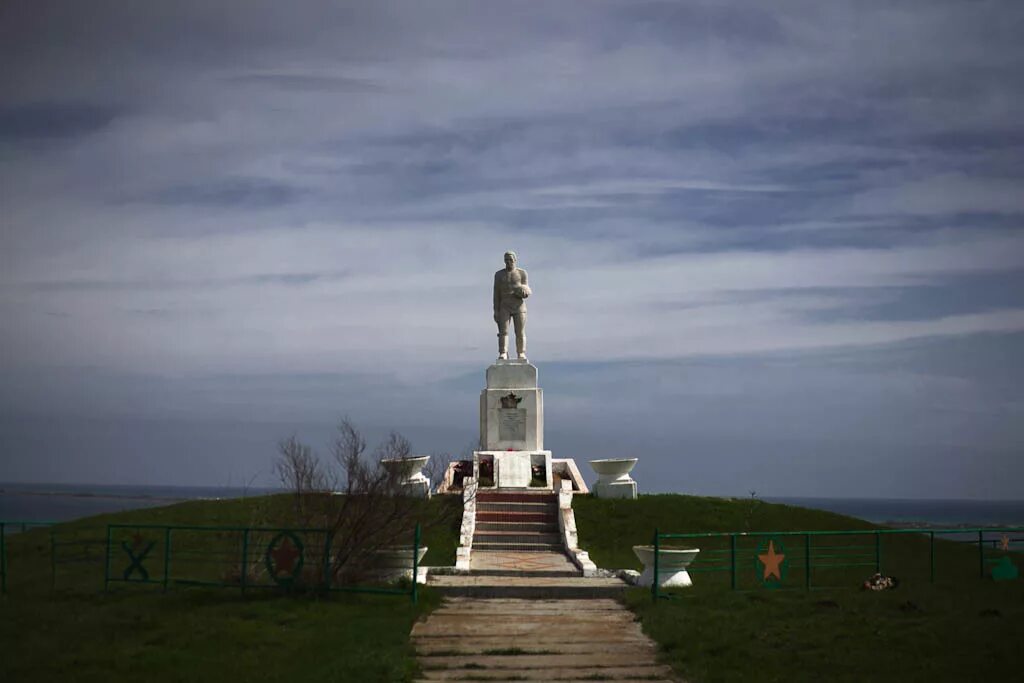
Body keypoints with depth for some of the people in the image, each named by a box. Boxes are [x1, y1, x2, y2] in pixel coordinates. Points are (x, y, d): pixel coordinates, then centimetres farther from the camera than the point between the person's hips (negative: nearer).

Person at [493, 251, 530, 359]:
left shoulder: (522, 273, 4)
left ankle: (521, 354, 7)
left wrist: (524, 292, -18)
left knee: (520, 333, -1)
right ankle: (503, 354, -21)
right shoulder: (499, 275, 4)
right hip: (504, 307, 0)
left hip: (519, 306, 0)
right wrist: (496, 310, -3)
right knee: (503, 331, -13)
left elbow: (525, 291, 7)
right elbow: (496, 294, 3)